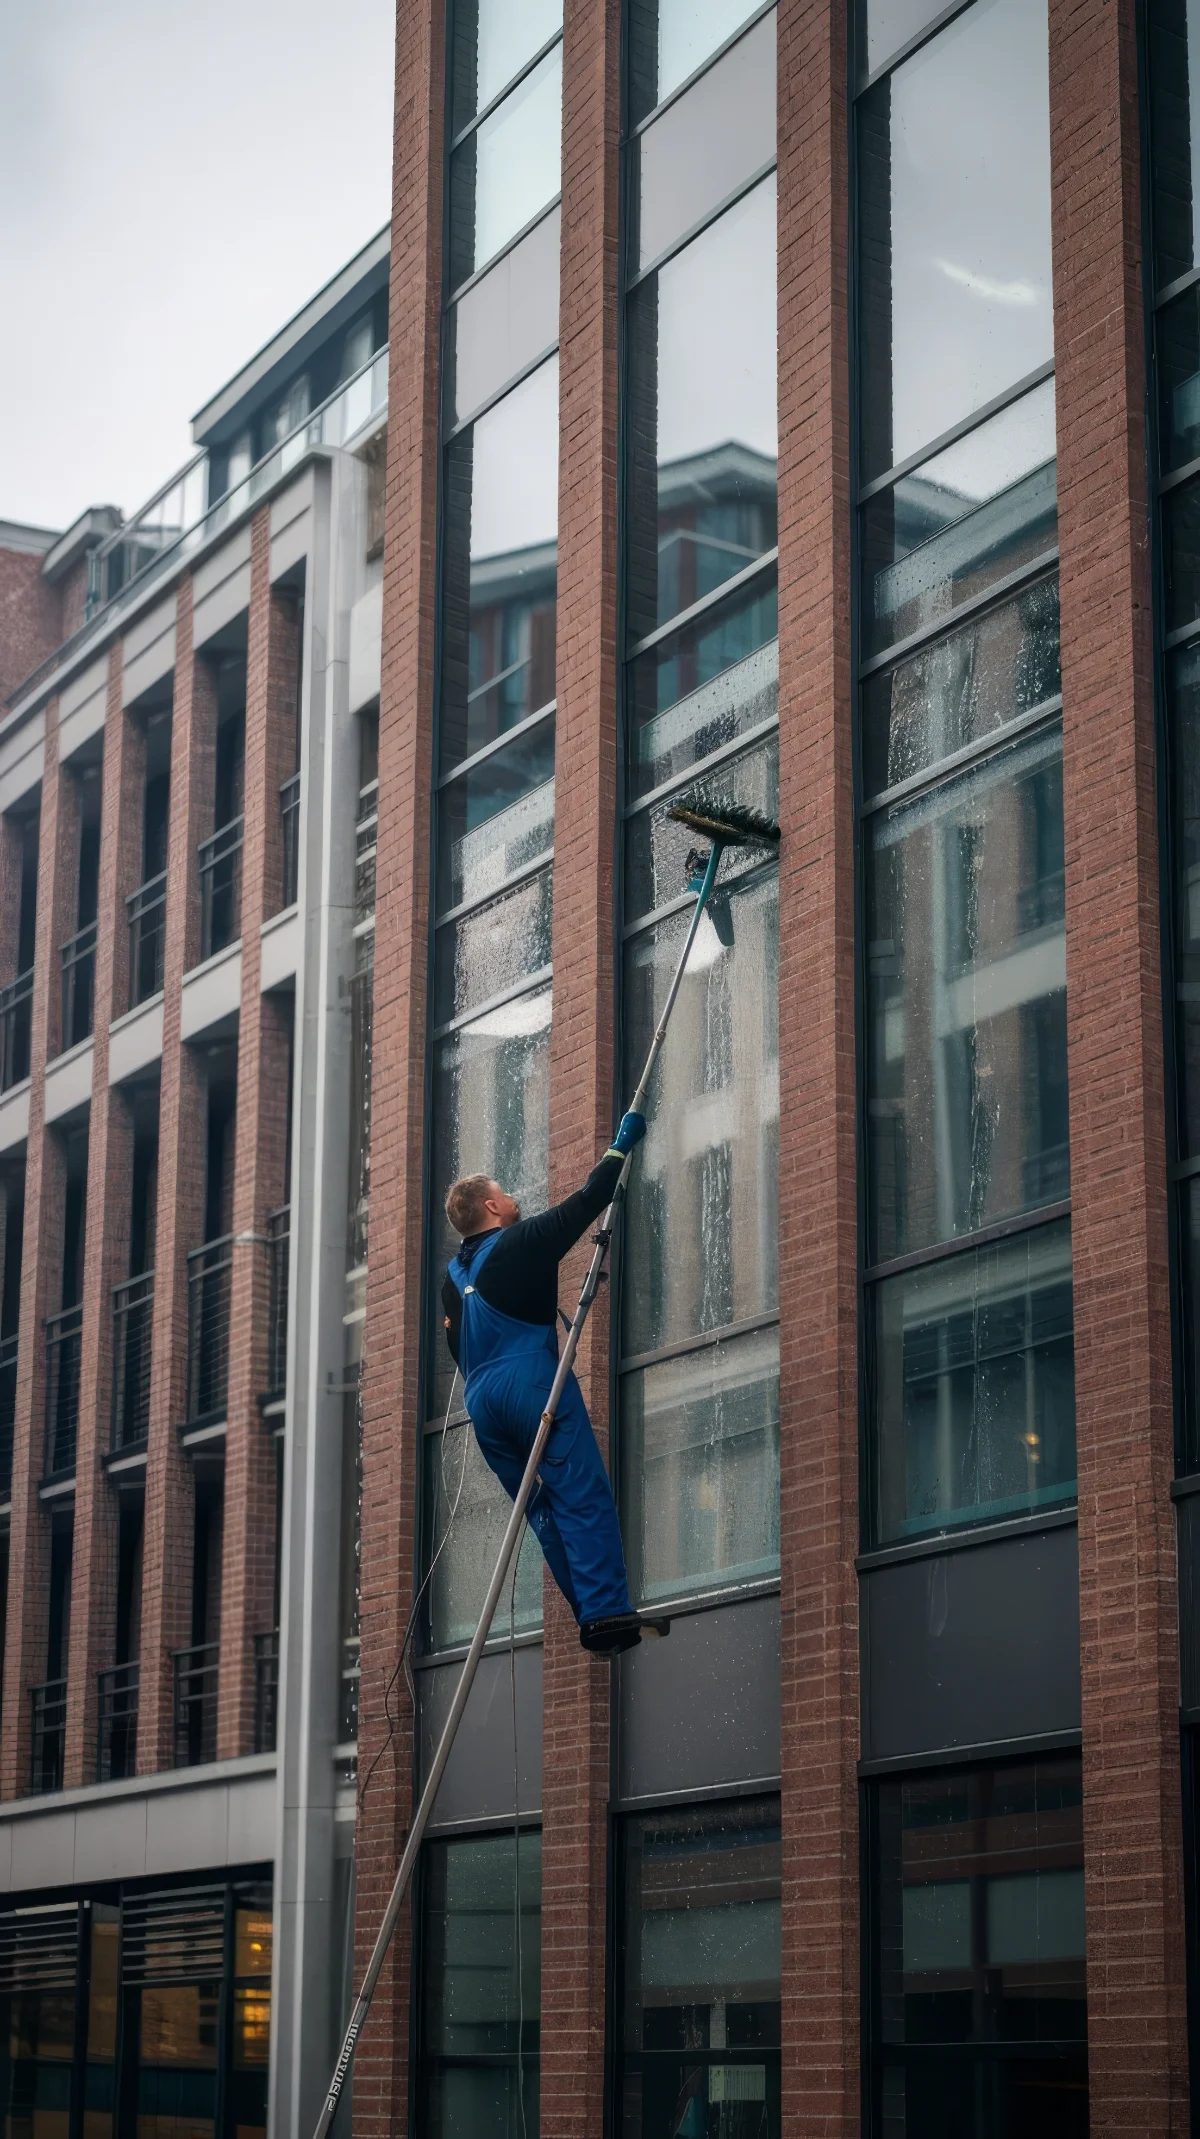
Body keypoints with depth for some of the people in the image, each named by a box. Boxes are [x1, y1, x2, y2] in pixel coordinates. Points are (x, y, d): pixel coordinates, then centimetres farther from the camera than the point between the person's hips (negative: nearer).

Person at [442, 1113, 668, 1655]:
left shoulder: (453, 1276, 21)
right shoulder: (522, 1242, 0)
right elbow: (587, 1203, 3)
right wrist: (621, 1144, 15)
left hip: (481, 1401, 7)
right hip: (532, 1383, -7)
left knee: (544, 1510, 8)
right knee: (584, 1497, -11)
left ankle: (595, 1617, 3)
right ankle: (608, 1614, -20)